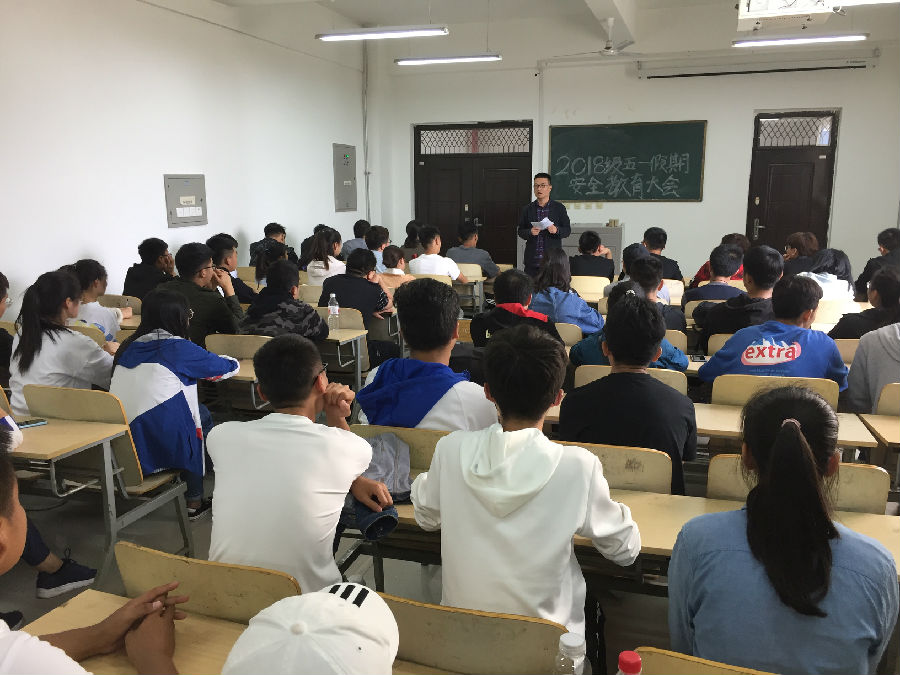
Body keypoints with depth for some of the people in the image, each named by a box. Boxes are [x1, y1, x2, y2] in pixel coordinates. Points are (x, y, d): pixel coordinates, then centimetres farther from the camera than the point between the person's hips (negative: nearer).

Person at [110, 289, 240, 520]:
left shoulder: (129, 346, 10)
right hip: (160, 449, -6)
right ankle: (194, 501, 24)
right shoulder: (178, 348, -8)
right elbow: (230, 367, 4)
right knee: (203, 417, 20)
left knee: (200, 412, 22)